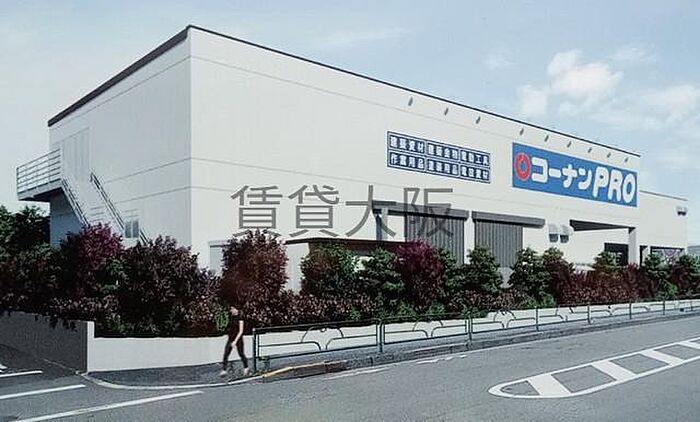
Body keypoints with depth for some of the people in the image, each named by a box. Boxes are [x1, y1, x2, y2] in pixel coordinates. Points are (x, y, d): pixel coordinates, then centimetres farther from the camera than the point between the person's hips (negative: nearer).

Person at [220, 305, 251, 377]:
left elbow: (241, 331, -16)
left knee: (241, 354, 7)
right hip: (230, 338, 6)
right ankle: (224, 370, -3)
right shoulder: (231, 317, 7)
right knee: (225, 354, -5)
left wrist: (235, 341, -22)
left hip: (238, 339, -6)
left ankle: (246, 368, 26)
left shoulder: (240, 318, -13)